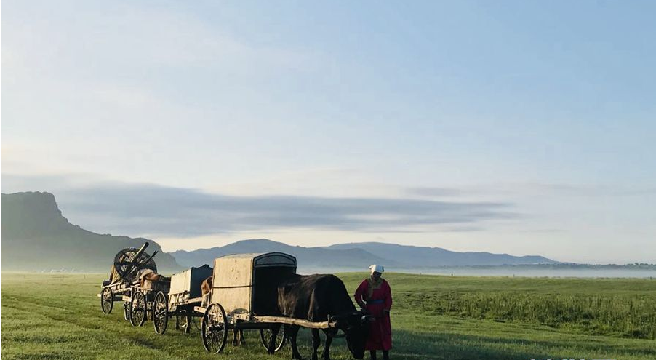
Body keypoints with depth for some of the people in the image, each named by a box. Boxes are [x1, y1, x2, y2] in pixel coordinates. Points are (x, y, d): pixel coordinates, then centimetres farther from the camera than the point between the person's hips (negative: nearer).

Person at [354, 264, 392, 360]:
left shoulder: (384, 283, 2)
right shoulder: (366, 283, -3)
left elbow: (388, 298, 1)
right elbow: (357, 295, 0)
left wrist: (386, 309, -11)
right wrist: (363, 306, -4)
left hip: (382, 312, 1)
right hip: (370, 312, -1)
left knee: (385, 333, 1)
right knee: (371, 333, 6)